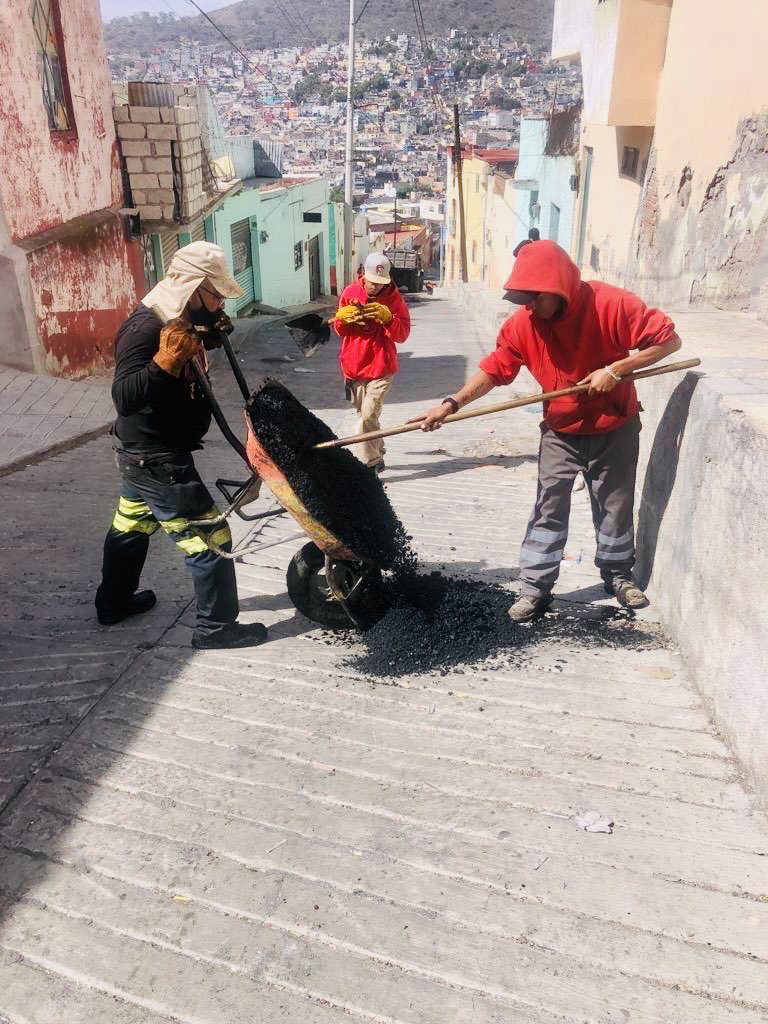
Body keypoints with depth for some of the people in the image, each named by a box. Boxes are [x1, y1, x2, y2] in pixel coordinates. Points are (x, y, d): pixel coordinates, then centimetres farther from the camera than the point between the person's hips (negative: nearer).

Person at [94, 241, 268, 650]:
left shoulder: (172, 321, 4)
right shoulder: (145, 328, -25)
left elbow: (187, 368, 22)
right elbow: (124, 397, -33)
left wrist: (210, 333, 7)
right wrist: (166, 360, -44)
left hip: (143, 454, 11)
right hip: (158, 459, -11)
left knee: (131, 524, 25)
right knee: (208, 539, -4)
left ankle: (114, 602, 45)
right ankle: (215, 626, 9)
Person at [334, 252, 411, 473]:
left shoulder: (393, 297, -5)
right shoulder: (350, 292, 2)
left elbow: (402, 334, -8)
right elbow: (340, 330, 10)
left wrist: (387, 318, -24)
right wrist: (342, 317, -12)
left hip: (381, 369, -4)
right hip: (353, 368, 4)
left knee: (368, 416, -15)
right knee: (364, 415, 14)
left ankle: (369, 466, -7)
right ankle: (377, 457, 32)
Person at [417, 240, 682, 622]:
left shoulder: (611, 304, -23)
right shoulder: (523, 323, -13)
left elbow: (668, 339, -18)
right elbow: (494, 369, -10)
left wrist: (616, 369, -26)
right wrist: (452, 403, -21)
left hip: (614, 429, -1)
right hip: (560, 432, 2)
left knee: (615, 506, 12)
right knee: (548, 509, 0)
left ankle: (618, 574, 34)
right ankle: (535, 588, 8)